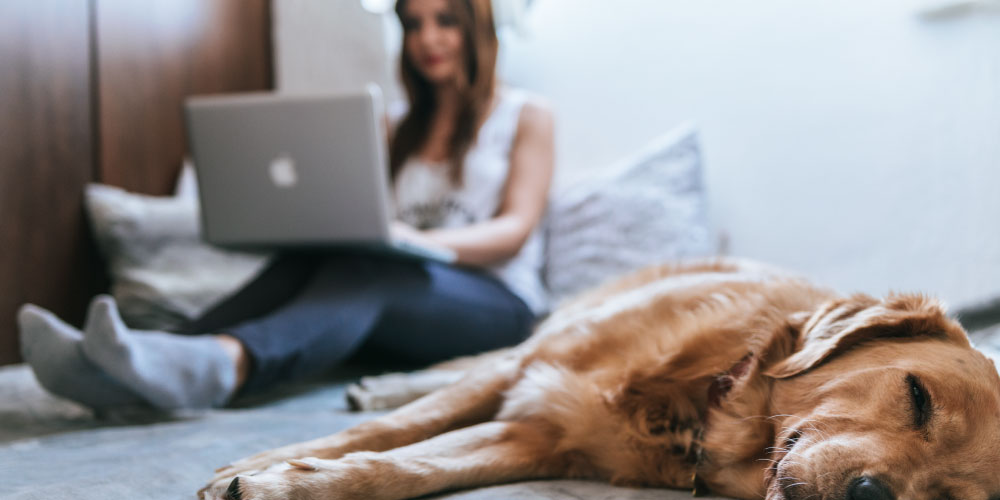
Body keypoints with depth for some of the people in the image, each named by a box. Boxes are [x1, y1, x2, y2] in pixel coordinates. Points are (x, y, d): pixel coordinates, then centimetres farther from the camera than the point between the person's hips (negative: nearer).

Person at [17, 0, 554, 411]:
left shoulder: (526, 116, 11)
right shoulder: (404, 130, 25)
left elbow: (516, 229, -3)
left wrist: (424, 241, -23)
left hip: (494, 301, -4)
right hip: (406, 293, 4)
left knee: (366, 269, -36)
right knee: (304, 261, -28)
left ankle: (221, 364, -66)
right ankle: (129, 370, -51)